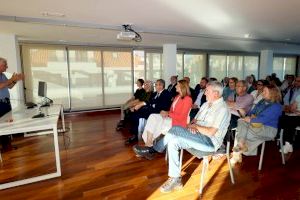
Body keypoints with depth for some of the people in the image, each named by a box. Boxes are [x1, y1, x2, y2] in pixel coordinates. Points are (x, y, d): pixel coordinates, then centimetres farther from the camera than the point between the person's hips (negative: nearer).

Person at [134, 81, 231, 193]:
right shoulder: (207, 104, 15)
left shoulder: (222, 108, -13)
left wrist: (195, 126, -9)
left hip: (210, 142, -9)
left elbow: (211, 132, -22)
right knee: (172, 141, -13)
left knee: (175, 130, -24)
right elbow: (195, 120, 16)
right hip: (198, 135, 9)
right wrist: (191, 124, -7)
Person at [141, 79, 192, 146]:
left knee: (156, 123, -21)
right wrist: (165, 113, -6)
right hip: (170, 118, 8)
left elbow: (181, 117, -15)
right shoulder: (177, 97, 16)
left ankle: (149, 142, -3)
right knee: (152, 116, -14)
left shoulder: (187, 99, -11)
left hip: (178, 122, -8)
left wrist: (168, 114, -10)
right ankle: (148, 142, -21)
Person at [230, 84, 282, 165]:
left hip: (268, 129, -7)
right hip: (257, 124, 7)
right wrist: (251, 115, -4)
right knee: (241, 122, -23)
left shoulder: (276, 106, -11)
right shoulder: (262, 101, 13)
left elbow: (264, 119, -21)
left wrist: (250, 120, -17)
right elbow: (253, 111, 19)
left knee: (241, 131, -27)